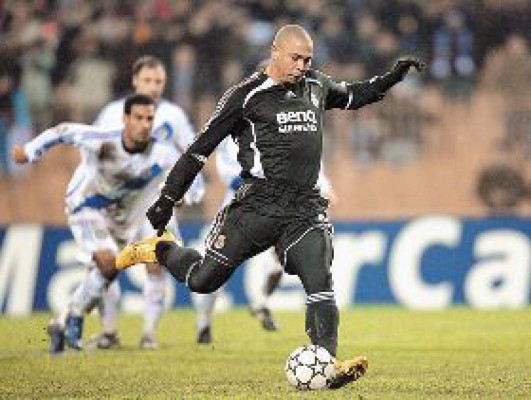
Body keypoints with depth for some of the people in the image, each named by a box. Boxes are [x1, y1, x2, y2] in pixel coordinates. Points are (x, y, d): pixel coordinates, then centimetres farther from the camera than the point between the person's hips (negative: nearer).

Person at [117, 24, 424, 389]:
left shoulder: (317, 86, 15)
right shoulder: (248, 95, -2)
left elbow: (353, 95, 37)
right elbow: (202, 147, 0)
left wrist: (392, 78, 22)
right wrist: (168, 199, 0)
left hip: (305, 208, 4)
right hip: (258, 204, -4)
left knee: (320, 282, -16)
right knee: (203, 280, 0)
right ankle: (159, 249, 30)